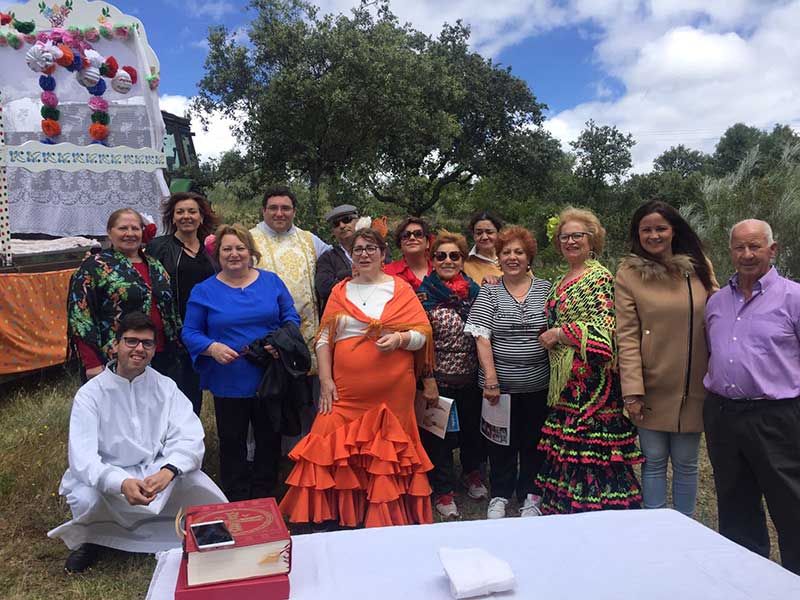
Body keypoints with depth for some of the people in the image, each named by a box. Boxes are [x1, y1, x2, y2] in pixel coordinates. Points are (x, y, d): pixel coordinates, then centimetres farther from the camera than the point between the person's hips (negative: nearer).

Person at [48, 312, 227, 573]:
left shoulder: (166, 387, -4)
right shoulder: (90, 394, -10)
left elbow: (190, 438, -15)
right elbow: (82, 458, -21)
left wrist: (168, 470, -37)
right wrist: (122, 483, -40)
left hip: (157, 472, 1)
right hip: (106, 479, -1)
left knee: (195, 481, -25)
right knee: (86, 499, -32)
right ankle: (91, 537, 5)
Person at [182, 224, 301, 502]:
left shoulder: (271, 281, 4)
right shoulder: (204, 291, 0)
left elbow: (291, 317, 6)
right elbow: (190, 332, 1)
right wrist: (212, 348, -19)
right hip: (229, 382, -1)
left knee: (270, 440, 12)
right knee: (232, 444, 11)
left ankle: (265, 500, 31)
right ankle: (237, 506, 27)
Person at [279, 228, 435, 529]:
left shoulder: (400, 289, 5)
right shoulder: (340, 291, 12)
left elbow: (423, 334, 1)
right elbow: (324, 338, 8)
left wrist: (400, 338, -19)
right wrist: (325, 380, -1)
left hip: (391, 391, -2)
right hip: (345, 390, 2)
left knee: (387, 453, 4)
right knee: (329, 447, -5)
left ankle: (387, 518, 20)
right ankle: (328, 516, 10)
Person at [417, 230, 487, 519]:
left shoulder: (474, 290, 5)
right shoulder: (425, 295, -9)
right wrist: (428, 381, -14)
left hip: (472, 377, 4)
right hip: (440, 379, -4)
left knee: (472, 428, 18)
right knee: (440, 434, 7)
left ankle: (472, 473, 44)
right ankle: (443, 490, 26)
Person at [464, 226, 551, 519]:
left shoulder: (545, 289, 4)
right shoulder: (489, 292, 0)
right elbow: (481, 336, -8)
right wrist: (491, 379, -15)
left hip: (538, 385, 1)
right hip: (500, 385, -1)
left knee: (533, 442, 12)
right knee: (501, 442, 11)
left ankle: (530, 495, 30)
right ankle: (500, 496, 29)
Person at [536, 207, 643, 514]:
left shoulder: (600, 278, -8)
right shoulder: (563, 281, 17)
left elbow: (604, 329, -17)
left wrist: (558, 333, -13)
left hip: (591, 380, -8)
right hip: (566, 381, 8)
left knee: (591, 451, -3)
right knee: (567, 450, 11)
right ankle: (567, 508, 22)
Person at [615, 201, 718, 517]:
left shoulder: (700, 266, 5)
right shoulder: (629, 273, -4)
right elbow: (627, 336, -8)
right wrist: (632, 391, -14)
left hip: (694, 387, 2)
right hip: (653, 388, -2)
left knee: (686, 463, 12)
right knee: (654, 462, 7)